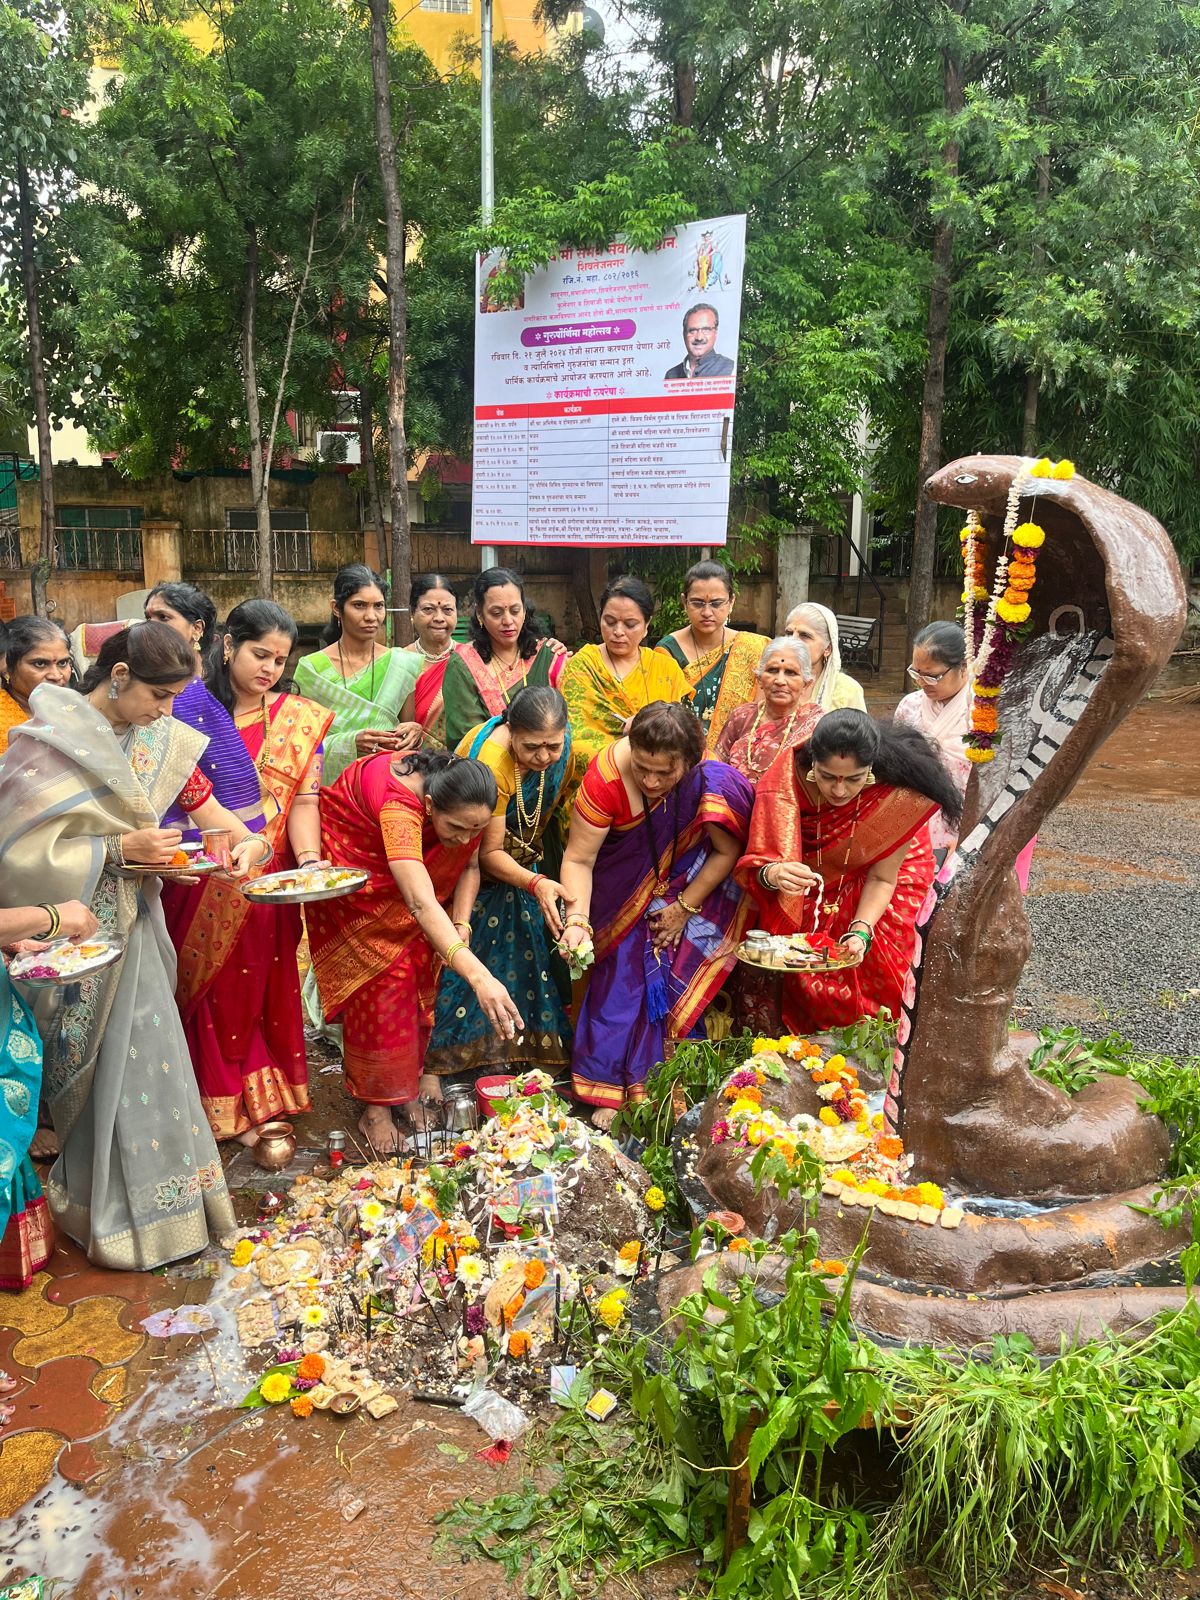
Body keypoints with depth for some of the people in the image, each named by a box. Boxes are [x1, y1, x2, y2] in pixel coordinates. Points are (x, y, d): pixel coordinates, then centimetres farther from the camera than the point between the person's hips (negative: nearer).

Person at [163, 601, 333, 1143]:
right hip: (194, 880, 0)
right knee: (201, 991, 9)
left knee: (255, 991, 8)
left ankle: (256, 1104, 22)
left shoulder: (299, 720, 3)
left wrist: (309, 860, -22)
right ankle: (214, 1097, 25)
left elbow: (303, 800, -5)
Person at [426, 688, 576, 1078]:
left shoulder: (565, 746, -20)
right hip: (472, 859, -5)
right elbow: (489, 852, -31)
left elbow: (556, 805, -2)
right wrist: (536, 883, -46)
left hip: (525, 855, 5)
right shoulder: (491, 762, -37)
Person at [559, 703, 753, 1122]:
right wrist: (577, 921, -36)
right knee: (623, 972, -8)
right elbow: (578, 859, -24)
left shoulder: (713, 780, -28)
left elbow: (727, 851, -16)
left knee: (673, 974, -9)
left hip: (691, 881, 1)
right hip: (626, 891, -1)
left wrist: (685, 907, -15)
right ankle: (610, 1091, 4)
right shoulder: (606, 777, -30)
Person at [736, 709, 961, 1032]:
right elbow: (762, 863, -31)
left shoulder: (899, 796, -29)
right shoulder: (790, 776, -30)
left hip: (865, 894, 0)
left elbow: (882, 878, -19)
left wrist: (860, 931, -34)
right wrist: (773, 874, -54)